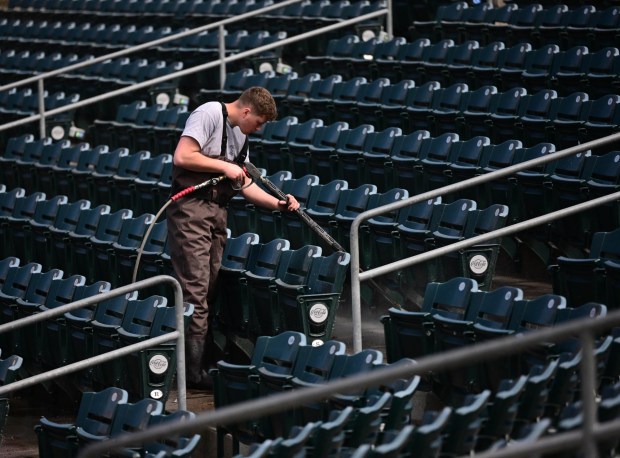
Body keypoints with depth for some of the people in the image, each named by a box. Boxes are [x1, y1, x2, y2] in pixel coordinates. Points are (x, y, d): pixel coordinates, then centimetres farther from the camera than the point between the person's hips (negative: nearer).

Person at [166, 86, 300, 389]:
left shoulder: (240, 134, 19)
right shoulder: (209, 114, -9)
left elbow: (243, 183, 23)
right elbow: (182, 157, -19)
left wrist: (278, 204, 13)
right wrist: (225, 167, -13)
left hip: (217, 211, 9)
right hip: (190, 208, -9)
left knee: (210, 288, 7)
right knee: (195, 289, -12)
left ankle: (204, 357, 11)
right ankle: (193, 371, -14)